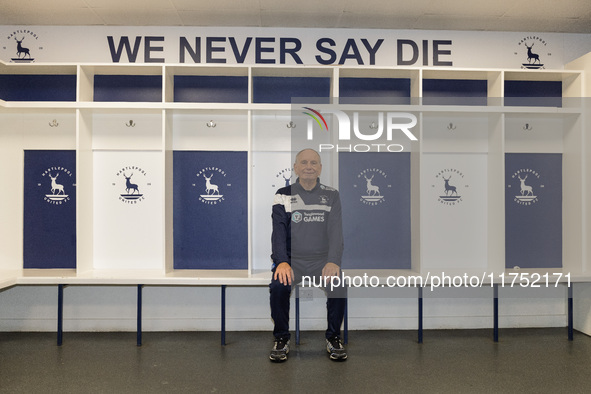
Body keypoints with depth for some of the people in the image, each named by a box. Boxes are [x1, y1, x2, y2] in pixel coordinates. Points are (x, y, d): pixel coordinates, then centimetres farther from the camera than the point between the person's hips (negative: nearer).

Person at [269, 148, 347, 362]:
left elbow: (335, 230, -3)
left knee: (339, 285, -27)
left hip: (322, 260, 1)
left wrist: (333, 262, -21)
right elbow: (278, 231, -4)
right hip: (292, 260, 0)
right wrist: (282, 262, -22)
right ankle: (281, 339, -5)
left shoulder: (331, 195, 8)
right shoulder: (283, 195, 5)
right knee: (278, 286, -29)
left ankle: (333, 337, -3)